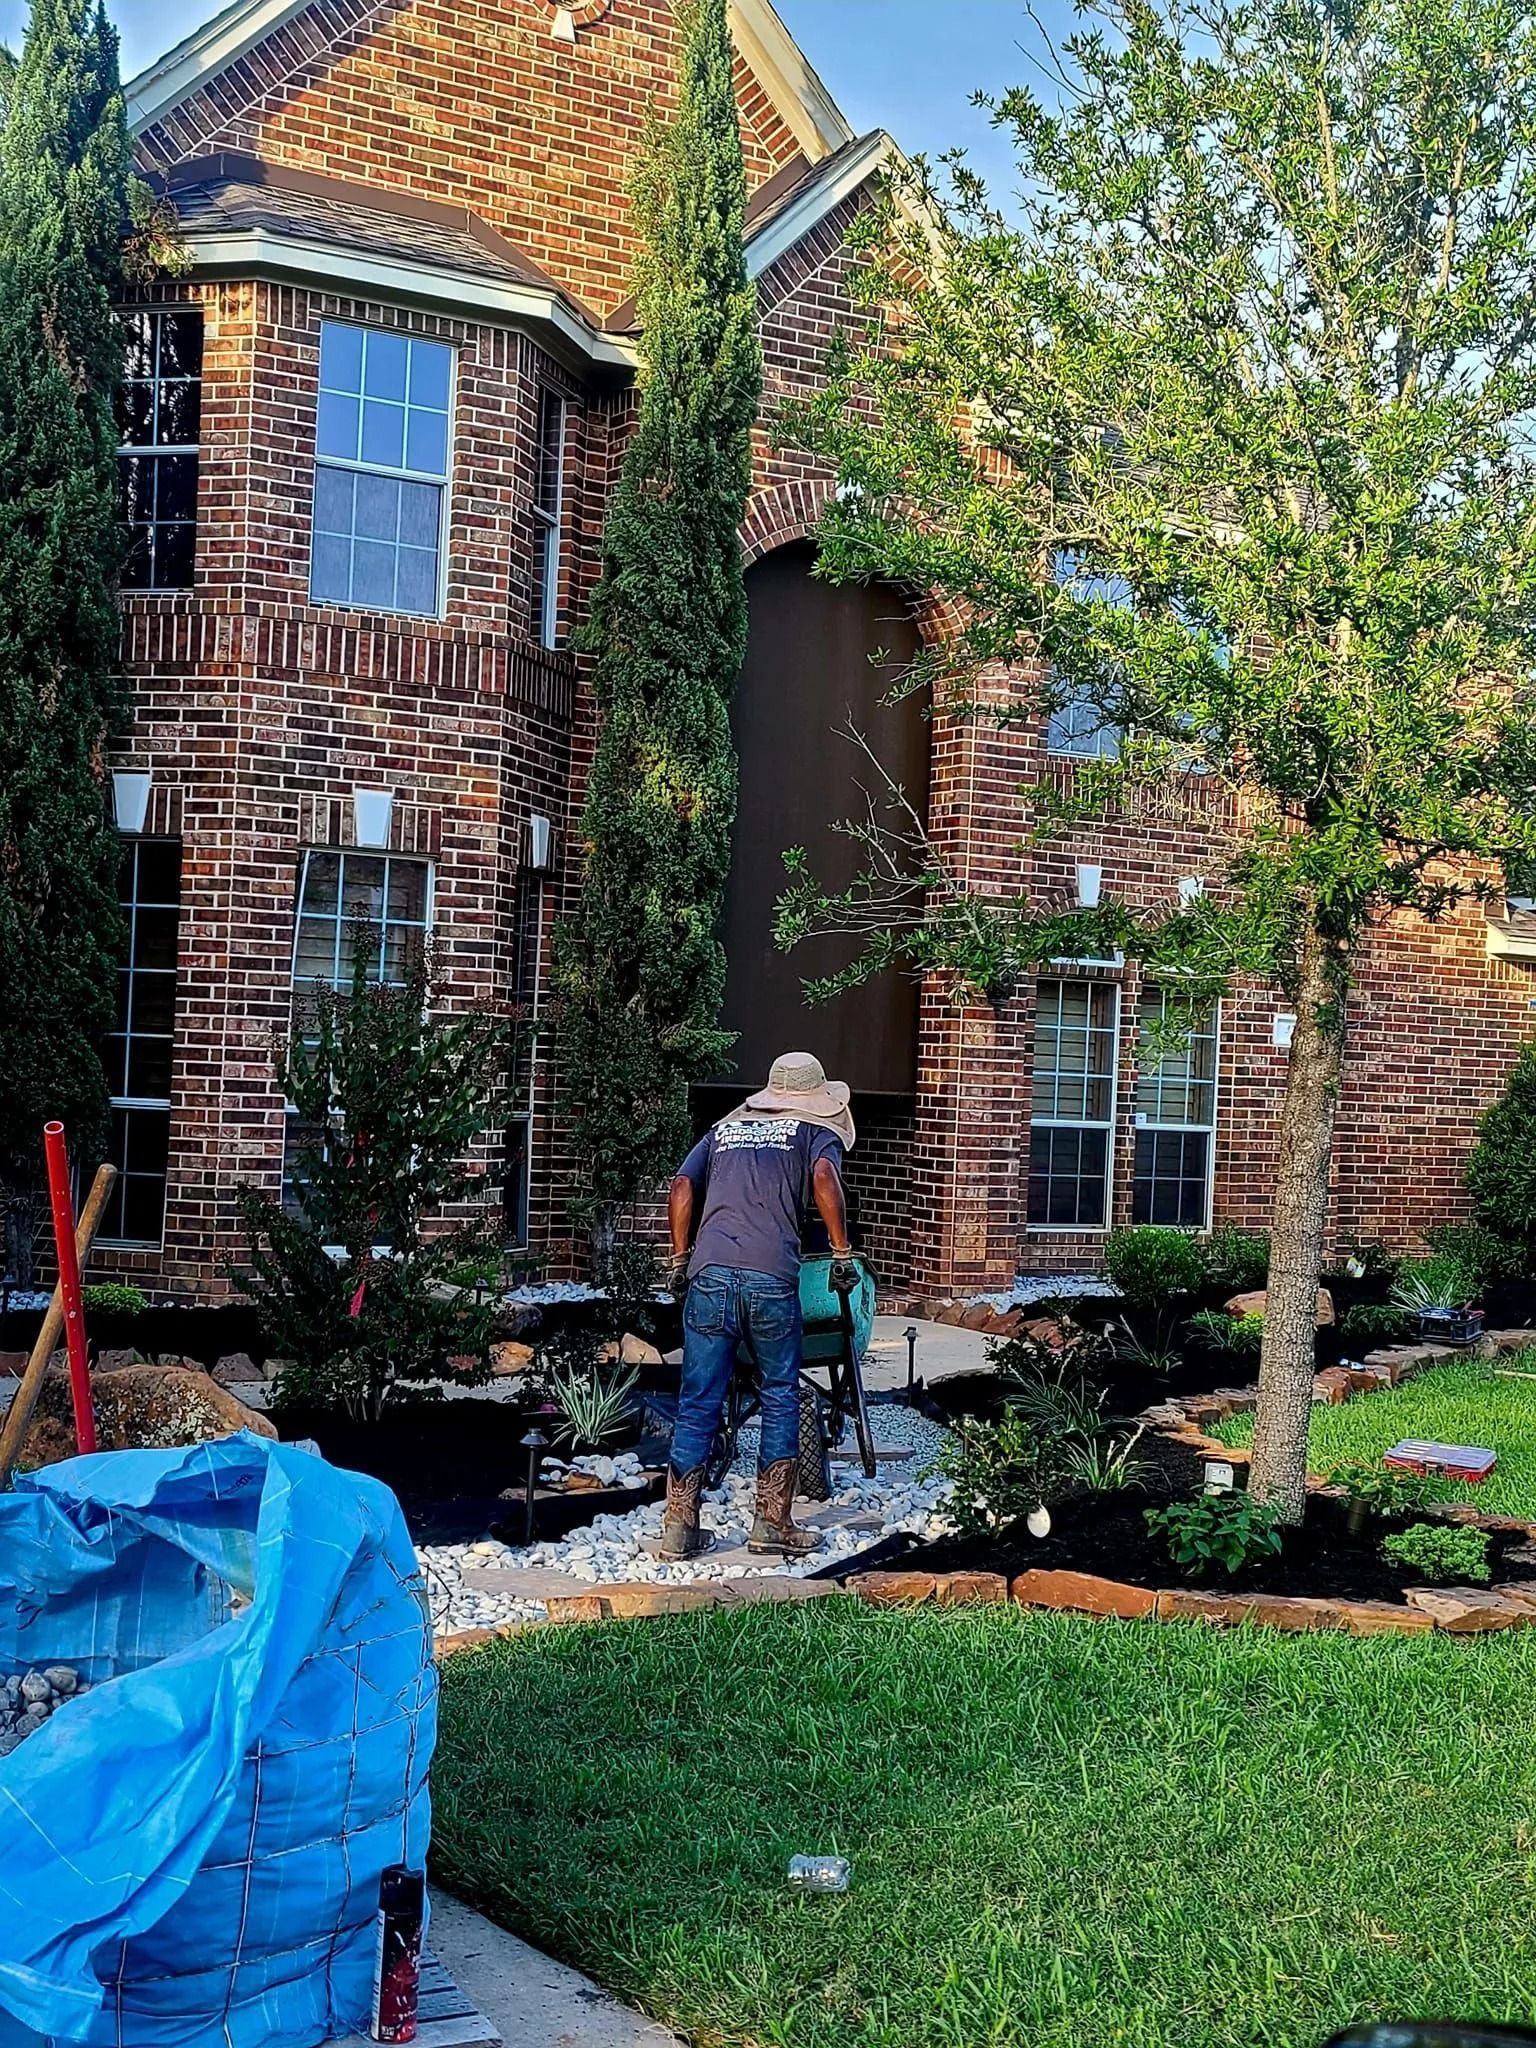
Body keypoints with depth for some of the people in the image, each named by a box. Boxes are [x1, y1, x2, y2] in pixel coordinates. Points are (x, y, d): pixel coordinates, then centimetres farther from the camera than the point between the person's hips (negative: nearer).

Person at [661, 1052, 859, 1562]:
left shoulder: (724, 1128, 26)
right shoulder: (816, 1131, 15)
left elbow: (681, 1188, 14)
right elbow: (824, 1178, -6)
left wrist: (680, 1261, 20)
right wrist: (842, 1254, -1)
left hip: (709, 1273, 3)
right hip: (772, 1277, -3)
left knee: (698, 1404, 7)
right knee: (781, 1399, 11)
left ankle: (680, 1527, 7)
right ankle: (772, 1524, 11)